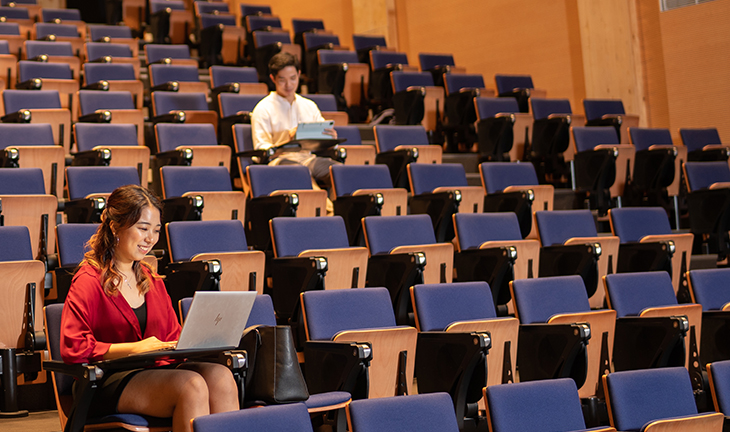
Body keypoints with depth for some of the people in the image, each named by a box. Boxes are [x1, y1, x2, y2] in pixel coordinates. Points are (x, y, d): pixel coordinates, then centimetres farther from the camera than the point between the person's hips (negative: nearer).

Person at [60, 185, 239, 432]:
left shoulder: (151, 280, 22)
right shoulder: (89, 282, -3)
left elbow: (173, 336, 24)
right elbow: (73, 349, -13)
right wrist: (134, 348, -20)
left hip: (157, 370, 7)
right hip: (108, 382, -6)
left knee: (220, 376, -25)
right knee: (192, 385, -32)